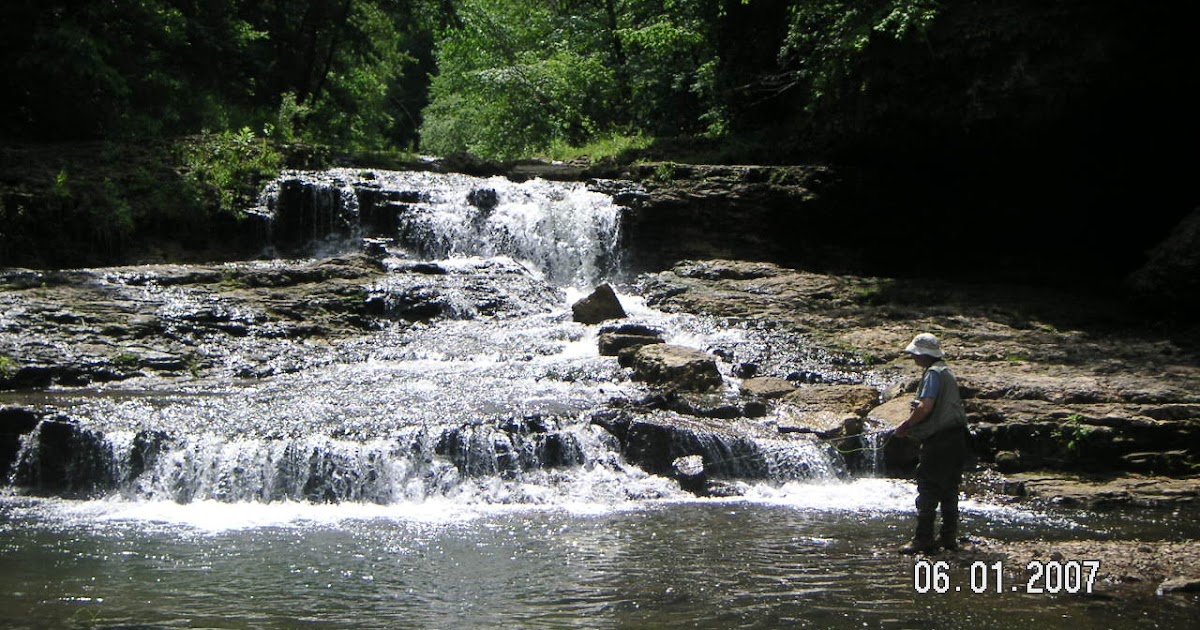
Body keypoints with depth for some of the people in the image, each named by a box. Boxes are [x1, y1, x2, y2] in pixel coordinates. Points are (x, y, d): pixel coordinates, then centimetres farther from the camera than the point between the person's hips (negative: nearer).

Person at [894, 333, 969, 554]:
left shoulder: (933, 373, -13)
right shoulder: (947, 372, 18)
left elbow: (925, 407, -23)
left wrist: (906, 425, -9)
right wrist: (912, 427, 18)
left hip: (939, 441, -10)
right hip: (957, 438, 10)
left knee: (928, 491, -6)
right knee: (949, 490, 13)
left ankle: (923, 540, -6)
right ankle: (949, 537, 16)